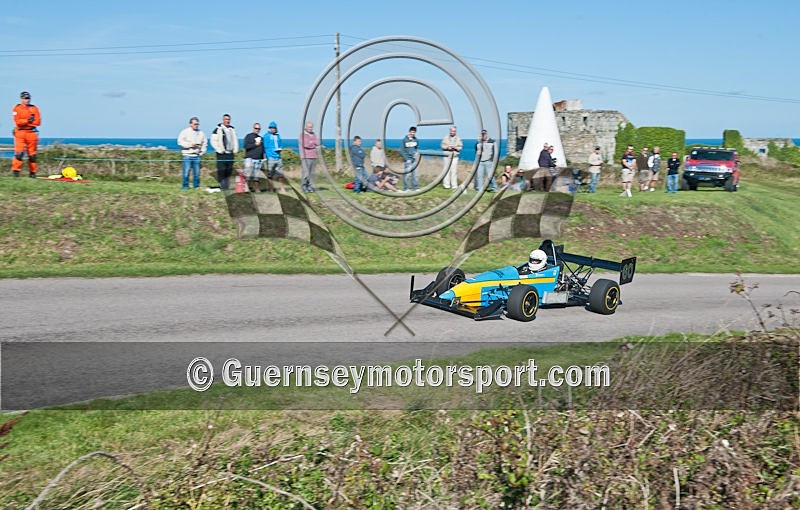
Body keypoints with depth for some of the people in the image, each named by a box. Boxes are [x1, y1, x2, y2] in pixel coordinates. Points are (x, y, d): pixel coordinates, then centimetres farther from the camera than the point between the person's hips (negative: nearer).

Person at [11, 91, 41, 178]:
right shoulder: (16, 108, 3)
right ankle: (15, 170, -10)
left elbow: (38, 122, -1)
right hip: (20, 132, -3)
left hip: (32, 133, 3)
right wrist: (28, 120, -12)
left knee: (32, 154, 5)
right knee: (19, 152, -12)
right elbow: (17, 122, -9)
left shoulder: (34, 109, 10)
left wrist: (24, 122, -5)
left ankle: (32, 172, 11)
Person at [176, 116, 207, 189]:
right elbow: (180, 141, -5)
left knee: (197, 172, 4)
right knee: (186, 172, -6)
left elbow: (204, 143, 22)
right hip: (187, 155, -3)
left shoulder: (201, 133, 12)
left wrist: (202, 151, 10)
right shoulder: (185, 132, 0)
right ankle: (185, 186, 4)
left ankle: (196, 186, 12)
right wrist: (190, 144, -13)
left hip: (197, 156, 4)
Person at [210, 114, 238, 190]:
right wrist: (219, 150, -13)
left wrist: (235, 150, 11)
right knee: (221, 171, -8)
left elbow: (235, 140, 25)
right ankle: (222, 187, -6)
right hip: (222, 154, -6)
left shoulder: (232, 129, 16)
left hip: (230, 153, 6)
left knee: (229, 171, 6)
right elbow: (213, 141, -6)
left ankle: (226, 187, 14)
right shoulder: (218, 129, -3)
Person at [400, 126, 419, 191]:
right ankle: (406, 188, 0)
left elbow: (418, 148, 20)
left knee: (414, 174, 8)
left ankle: (415, 187, 14)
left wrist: (416, 153, -1)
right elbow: (402, 150, -5)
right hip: (407, 160, -4)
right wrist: (406, 159, -10)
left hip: (414, 159, 4)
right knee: (406, 174, -7)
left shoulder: (416, 140, 8)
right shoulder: (405, 139, -5)